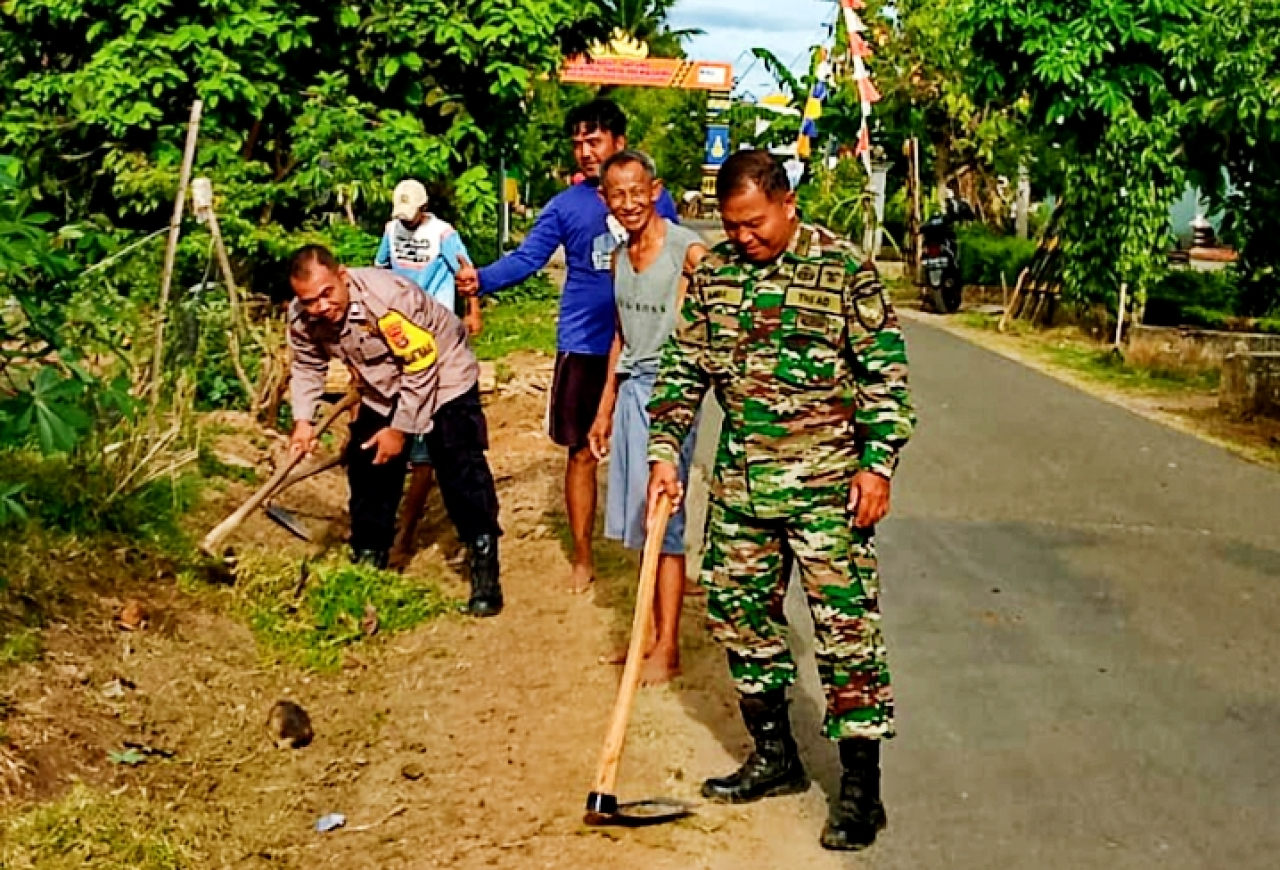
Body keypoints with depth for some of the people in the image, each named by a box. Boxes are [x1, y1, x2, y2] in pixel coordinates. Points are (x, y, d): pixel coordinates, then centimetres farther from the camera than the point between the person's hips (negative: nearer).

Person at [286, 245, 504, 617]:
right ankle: (368, 561, 23)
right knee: (367, 468, 7)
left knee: (462, 471, -15)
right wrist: (303, 421, -14)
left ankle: (485, 569, -8)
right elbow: (307, 367, 1)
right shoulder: (302, 318, -17)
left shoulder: (388, 298, -36)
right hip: (382, 389, 7)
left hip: (442, 379, -6)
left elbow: (421, 369, -28)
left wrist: (399, 429, -22)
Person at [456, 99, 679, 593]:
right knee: (582, 452, 6)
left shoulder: (655, 199, 2)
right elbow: (527, 258, -9)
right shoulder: (566, 205, 0)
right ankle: (582, 558, 18)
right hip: (584, 344, 0)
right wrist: (482, 279, -28)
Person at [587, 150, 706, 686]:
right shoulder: (620, 256, 12)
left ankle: (667, 650, 5)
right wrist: (605, 409, 21)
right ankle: (652, 632, 22)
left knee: (664, 524, -4)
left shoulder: (688, 251, -12)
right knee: (640, 524, 12)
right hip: (630, 390, 7)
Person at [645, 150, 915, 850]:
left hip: (826, 482, -5)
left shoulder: (844, 271, -8)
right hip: (740, 479, 6)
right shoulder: (712, 273, 6)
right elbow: (683, 366, 10)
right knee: (737, 610, 12)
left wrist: (877, 464, -11)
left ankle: (861, 790, 4)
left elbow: (885, 373, -6)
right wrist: (664, 451, 3)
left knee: (845, 626, -4)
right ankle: (775, 759, 28)